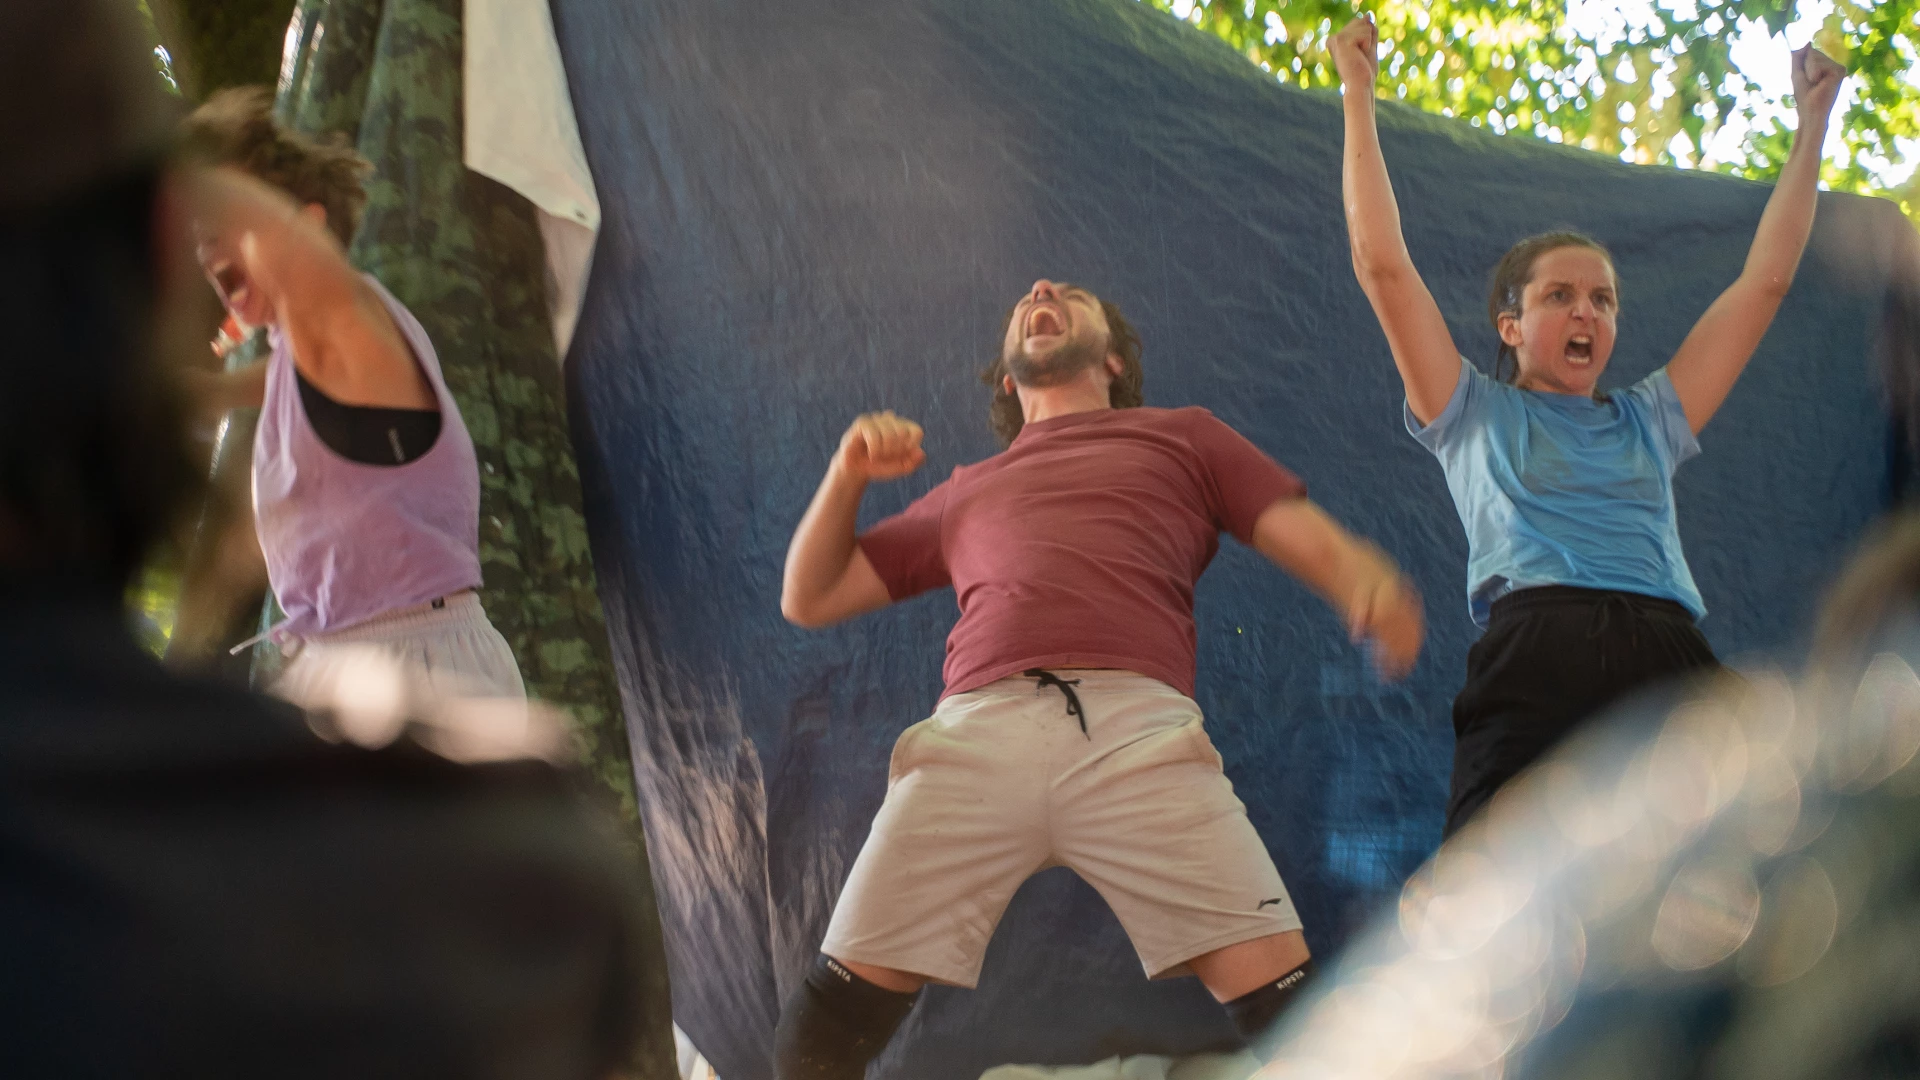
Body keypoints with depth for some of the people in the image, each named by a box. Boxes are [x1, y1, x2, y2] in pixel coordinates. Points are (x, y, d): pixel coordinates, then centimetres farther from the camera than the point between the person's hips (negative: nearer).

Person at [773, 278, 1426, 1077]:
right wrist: (847, 476, 20)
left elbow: (1313, 540, 19)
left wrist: (1370, 583, -6)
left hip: (1140, 728, -2)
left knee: (1284, 1001, -20)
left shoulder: (1183, 436, 31)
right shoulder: (967, 490, 36)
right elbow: (808, 599, 37)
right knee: (836, 1012, -10)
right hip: (978, 731, 2)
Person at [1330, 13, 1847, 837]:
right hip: (1535, 660, -3)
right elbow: (1383, 267, 17)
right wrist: (1359, 95, 20)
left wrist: (1812, 124, 38)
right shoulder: (1474, 414, 23)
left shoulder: (1647, 421, 32)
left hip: (1670, 658, 3)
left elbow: (1765, 281, 35)